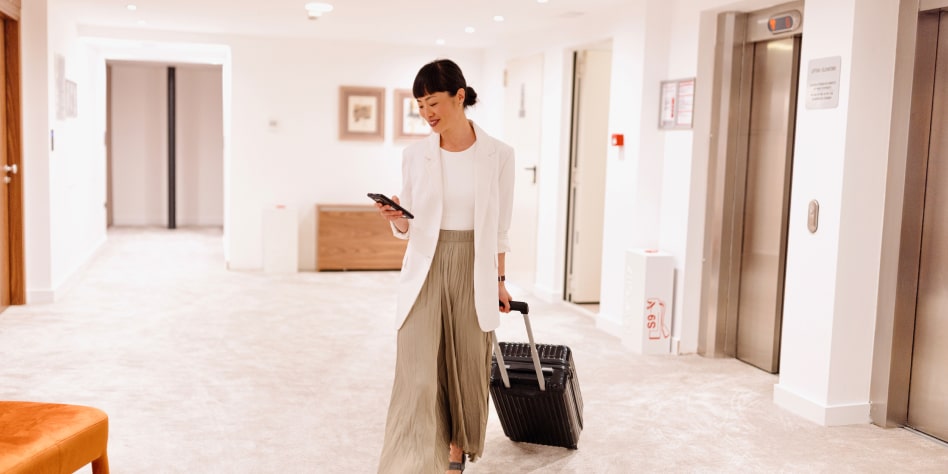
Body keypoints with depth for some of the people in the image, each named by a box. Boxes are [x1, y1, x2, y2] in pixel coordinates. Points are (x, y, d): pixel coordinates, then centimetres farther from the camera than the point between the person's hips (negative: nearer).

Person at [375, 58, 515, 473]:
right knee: (417, 377, -8)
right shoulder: (415, 155, 0)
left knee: (467, 369, 12)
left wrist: (499, 281, 8)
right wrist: (396, 219, -16)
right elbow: (408, 228, 6)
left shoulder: (498, 155, -4)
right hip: (425, 272, 0)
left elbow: (500, 226, 4)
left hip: (474, 273, 0)